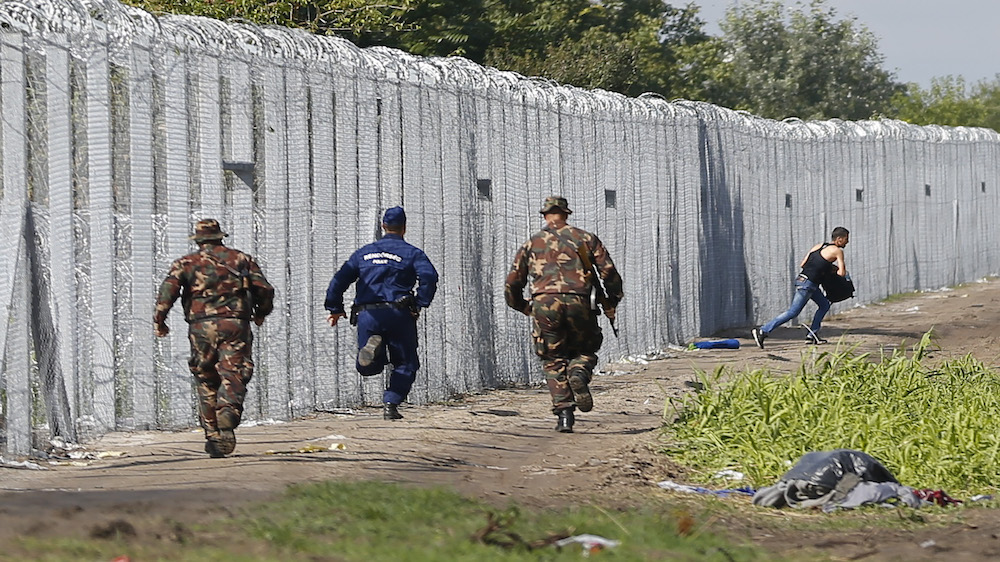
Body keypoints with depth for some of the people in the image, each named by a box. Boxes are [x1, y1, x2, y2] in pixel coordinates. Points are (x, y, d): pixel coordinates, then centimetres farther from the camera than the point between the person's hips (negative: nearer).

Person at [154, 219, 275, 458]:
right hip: (235, 323, 0)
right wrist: (261, 313, 28)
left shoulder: (187, 263, 10)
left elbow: (168, 288, -5)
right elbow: (265, 289, 10)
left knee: (206, 382, 10)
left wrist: (159, 321, 1)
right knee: (232, 378, -8)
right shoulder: (240, 259, 14)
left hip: (201, 326, 0)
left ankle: (212, 436, 10)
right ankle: (227, 423, -32)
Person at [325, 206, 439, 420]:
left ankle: (373, 346, -24)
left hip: (366, 314, 2)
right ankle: (390, 404, -7)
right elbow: (429, 276, -11)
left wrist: (335, 309, 21)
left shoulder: (364, 252, 19)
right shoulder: (412, 253, 8)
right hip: (397, 312, -2)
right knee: (405, 364, 9)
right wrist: (419, 305, -5)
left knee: (367, 367, 9)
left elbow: (339, 279, 15)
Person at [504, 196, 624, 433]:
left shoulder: (532, 244, 19)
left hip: (544, 304, 0)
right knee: (584, 350, 19)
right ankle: (579, 374, -16)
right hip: (578, 303, 0)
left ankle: (564, 412, -5)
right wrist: (610, 304, 21)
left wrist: (523, 307, 35)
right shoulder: (585, 238, 17)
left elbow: (512, 284, 18)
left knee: (554, 360, 9)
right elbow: (609, 272, 9)